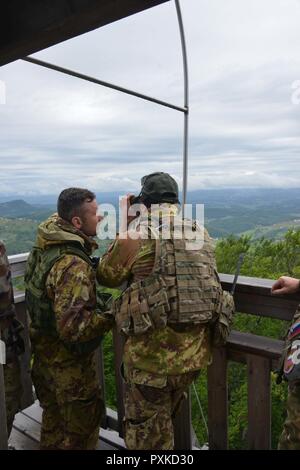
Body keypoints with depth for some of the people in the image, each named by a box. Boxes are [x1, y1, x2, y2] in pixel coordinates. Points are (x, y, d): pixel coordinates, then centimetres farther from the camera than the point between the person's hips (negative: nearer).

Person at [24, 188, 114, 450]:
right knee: (82, 422, 15)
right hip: (69, 360, -8)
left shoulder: (46, 241, -7)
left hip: (45, 350, 8)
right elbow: (73, 326, -37)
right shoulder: (73, 266, -34)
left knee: (54, 414, 29)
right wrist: (111, 317, -24)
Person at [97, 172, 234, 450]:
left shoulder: (136, 235, -13)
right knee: (166, 419, 31)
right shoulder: (200, 234, 2)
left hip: (151, 354, -5)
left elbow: (106, 276, 1)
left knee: (147, 437, 18)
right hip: (196, 352, 6)